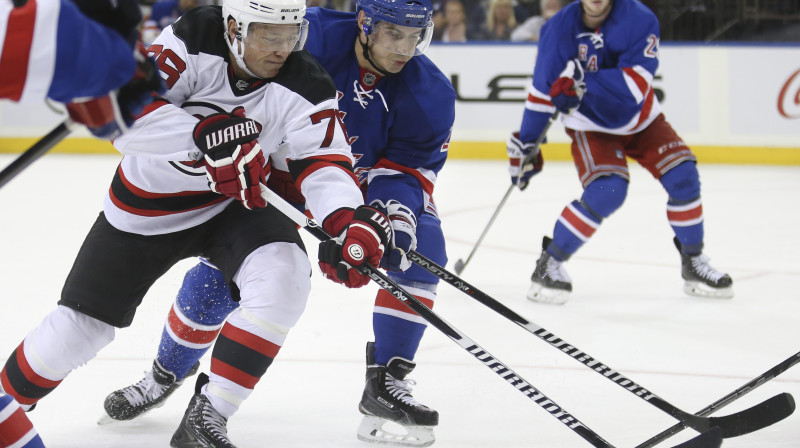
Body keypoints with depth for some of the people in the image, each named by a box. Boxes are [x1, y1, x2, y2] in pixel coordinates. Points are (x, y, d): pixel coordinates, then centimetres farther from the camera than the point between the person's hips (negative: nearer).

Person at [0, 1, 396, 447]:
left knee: (284, 278, -27)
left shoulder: (303, 86, -19)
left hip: (236, 202, 1)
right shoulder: (192, 41, -25)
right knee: (81, 326, 4)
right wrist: (207, 138, -45)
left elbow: (325, 162, -26)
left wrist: (350, 221, -46)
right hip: (147, 205, -1)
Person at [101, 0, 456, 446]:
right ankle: (167, 373, 18)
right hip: (279, 172, -2)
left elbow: (408, 169, -16)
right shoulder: (309, 37, -29)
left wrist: (397, 206, -36)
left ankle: (387, 383, -12)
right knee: (222, 272, -9)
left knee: (422, 246, -22)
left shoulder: (430, 95, -21)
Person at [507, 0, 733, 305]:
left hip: (641, 118, 2)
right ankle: (549, 264, -11)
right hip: (591, 125, -2)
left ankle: (693, 262, 11)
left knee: (683, 177, -9)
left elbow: (636, 83, -34)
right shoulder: (558, 29, -20)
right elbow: (542, 90, -9)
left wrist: (582, 82, -46)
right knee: (606, 192, -24)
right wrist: (525, 143, -6)